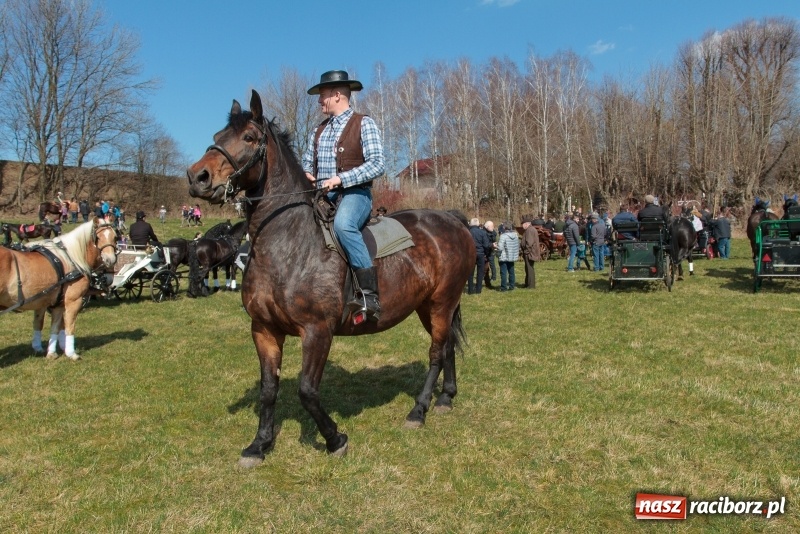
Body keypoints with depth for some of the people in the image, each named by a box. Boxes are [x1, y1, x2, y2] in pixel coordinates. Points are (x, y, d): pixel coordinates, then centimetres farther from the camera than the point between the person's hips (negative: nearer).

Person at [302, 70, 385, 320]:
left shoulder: (364, 124, 0)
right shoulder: (318, 131, 20)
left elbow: (377, 164, -11)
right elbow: (307, 161, 25)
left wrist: (340, 179, -19)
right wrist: (306, 174, 1)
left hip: (354, 193, -7)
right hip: (321, 196, 7)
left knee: (342, 224, -38)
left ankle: (369, 295, -36)